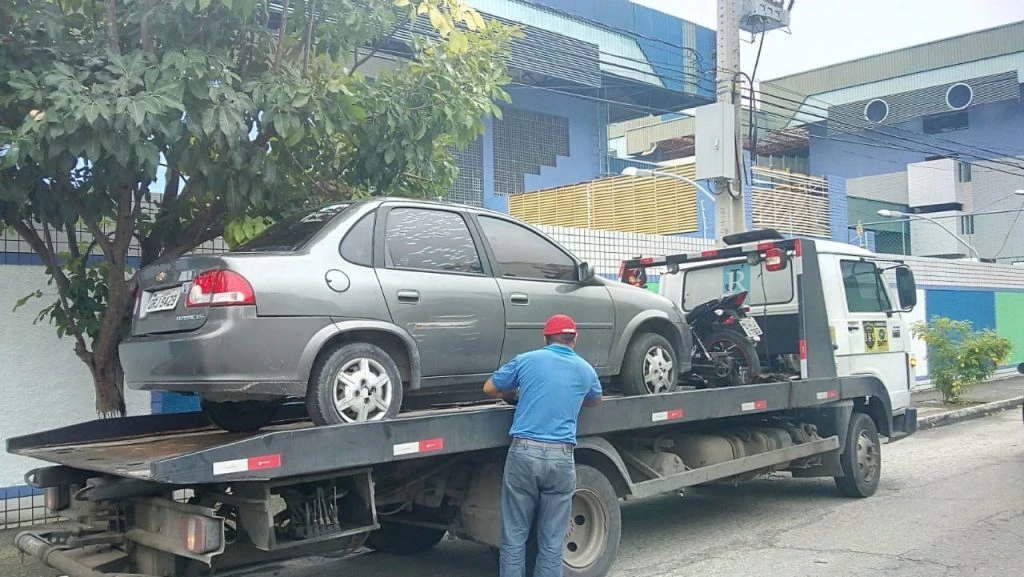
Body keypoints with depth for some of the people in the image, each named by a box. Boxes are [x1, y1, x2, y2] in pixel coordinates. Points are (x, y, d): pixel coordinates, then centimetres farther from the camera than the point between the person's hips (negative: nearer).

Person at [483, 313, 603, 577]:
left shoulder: (527, 360, 7)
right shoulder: (585, 370, 13)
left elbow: (490, 388, 18)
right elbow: (595, 401, 34)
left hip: (524, 453, -1)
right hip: (561, 458, 1)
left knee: (514, 538, 6)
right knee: (552, 543, 6)